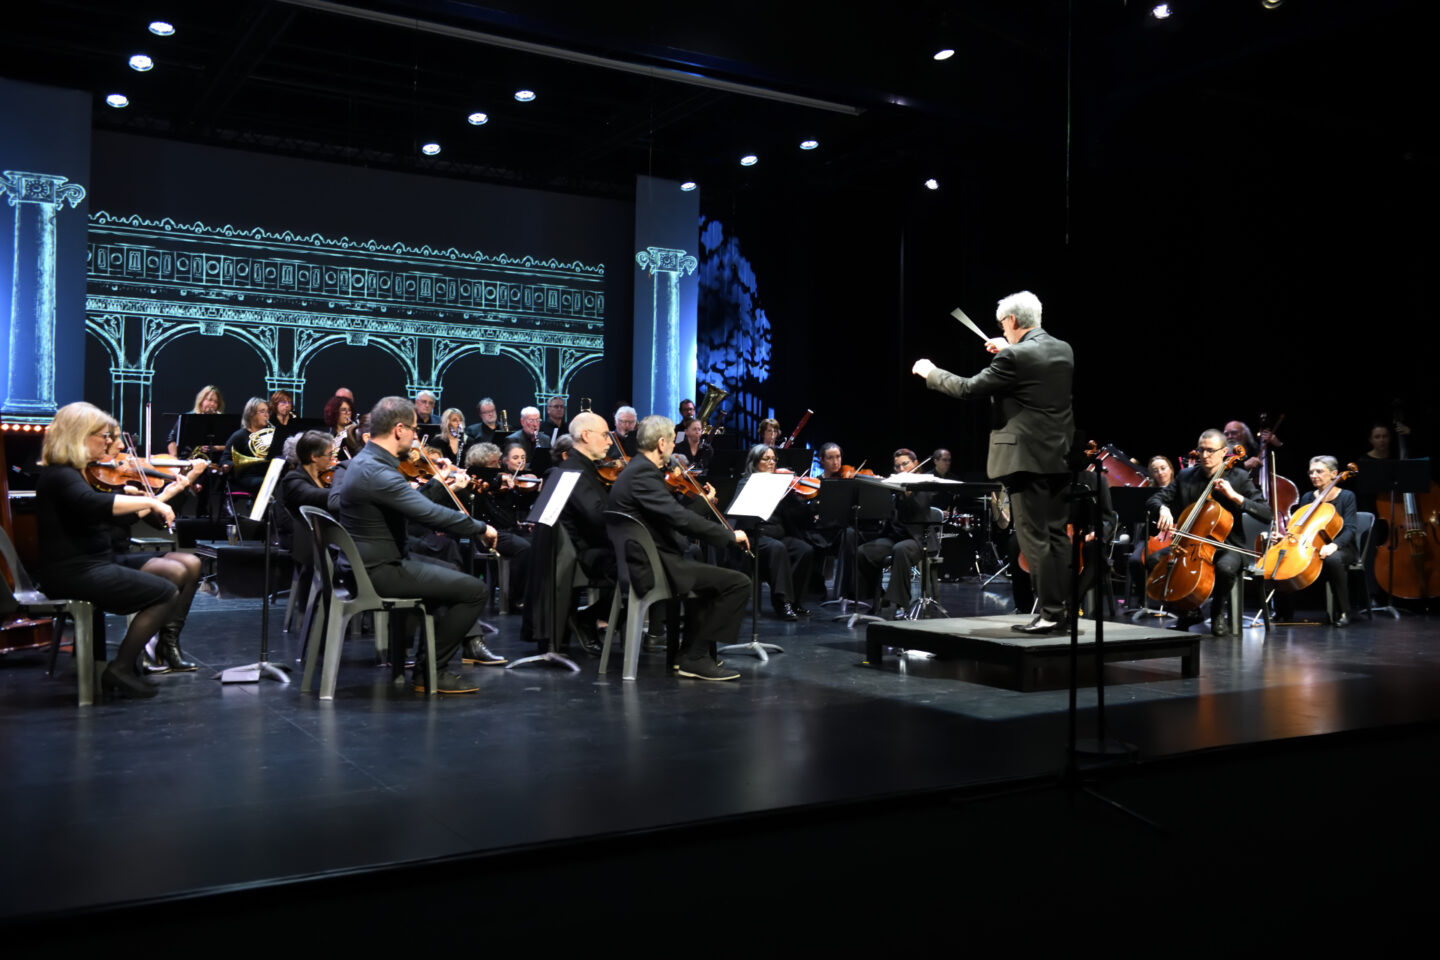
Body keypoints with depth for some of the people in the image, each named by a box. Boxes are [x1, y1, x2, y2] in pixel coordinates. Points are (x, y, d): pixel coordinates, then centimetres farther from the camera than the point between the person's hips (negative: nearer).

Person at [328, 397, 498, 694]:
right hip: (379, 571, -11)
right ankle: (430, 672, -2)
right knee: (473, 591, -12)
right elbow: (431, 514, -33)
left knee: (452, 573, 28)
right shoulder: (378, 473, -25)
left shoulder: (364, 461, 8)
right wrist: (481, 528, -22)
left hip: (368, 564, 11)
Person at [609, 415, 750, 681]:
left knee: (708, 570, 34)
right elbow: (678, 517, -27)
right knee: (738, 583, -12)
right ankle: (696, 657, -6)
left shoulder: (638, 469, 13)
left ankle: (690, 649, 32)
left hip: (645, 561, 11)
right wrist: (730, 535, -20)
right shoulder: (643, 473, -19)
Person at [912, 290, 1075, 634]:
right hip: (1058, 457, 8)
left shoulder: (1014, 357, -15)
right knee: (1056, 535, 12)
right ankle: (1061, 610, 16)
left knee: (1034, 538, -3)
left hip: (1027, 457, -8)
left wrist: (931, 372, 5)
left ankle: (1050, 613, -2)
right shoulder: (1063, 350, 9)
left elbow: (968, 388, -9)